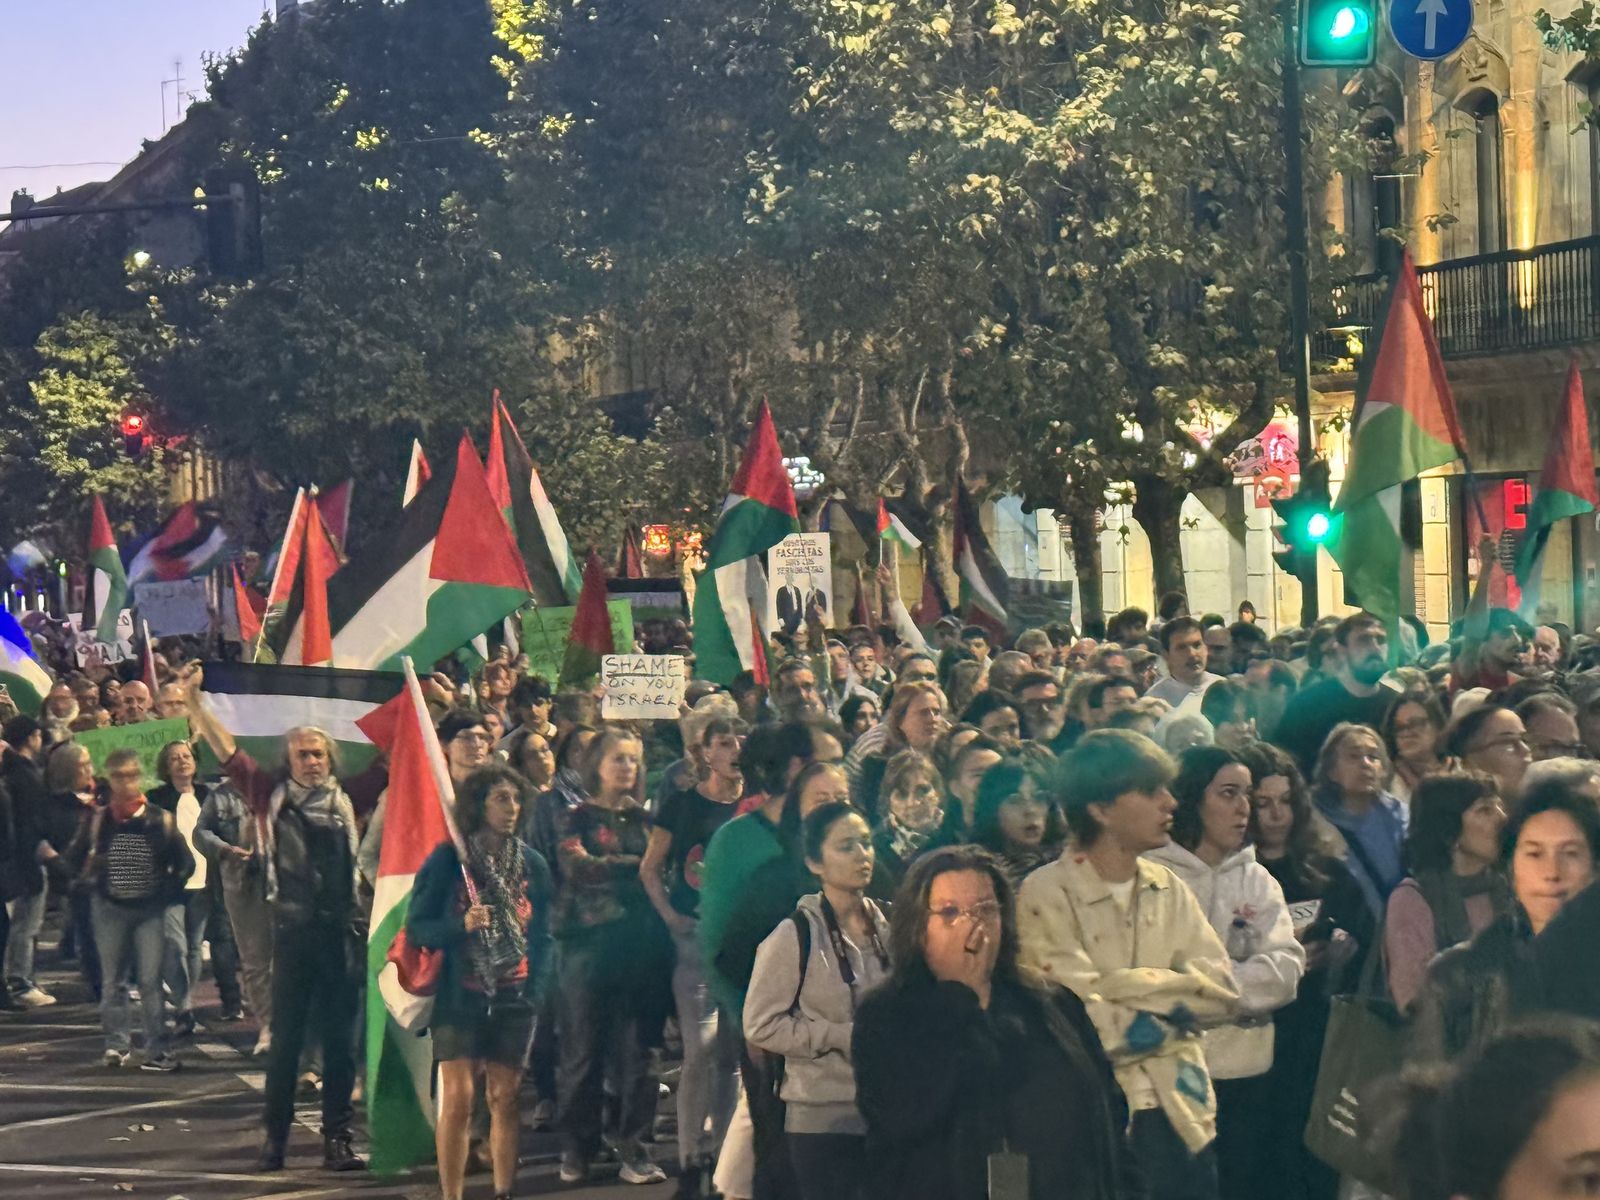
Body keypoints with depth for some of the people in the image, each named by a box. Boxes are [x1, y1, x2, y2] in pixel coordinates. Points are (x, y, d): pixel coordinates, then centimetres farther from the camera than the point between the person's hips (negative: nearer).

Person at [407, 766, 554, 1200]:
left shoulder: (531, 863, 7)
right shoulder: (447, 860, -4)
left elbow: (542, 934, 15)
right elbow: (417, 927, -5)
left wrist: (536, 984, 2)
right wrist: (462, 925, -22)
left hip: (513, 1000, 3)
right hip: (460, 998, -3)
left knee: (505, 1098, 5)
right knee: (458, 1099, -7)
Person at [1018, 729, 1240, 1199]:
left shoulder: (1168, 888, 10)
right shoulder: (1046, 894, -10)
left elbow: (1221, 990, 0)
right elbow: (1087, 1026, -17)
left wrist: (1129, 986, -13)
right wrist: (1176, 1005, -5)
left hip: (1182, 1113, 5)